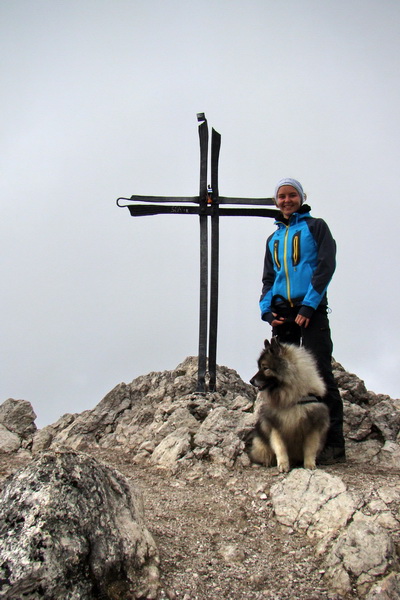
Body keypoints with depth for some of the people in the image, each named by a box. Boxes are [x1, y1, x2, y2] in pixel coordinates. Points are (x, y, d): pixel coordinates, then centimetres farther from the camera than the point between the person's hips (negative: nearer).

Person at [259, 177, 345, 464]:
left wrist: (308, 306, -14)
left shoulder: (315, 226, 7)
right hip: (282, 314, 6)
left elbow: (326, 266, -5)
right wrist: (267, 311, 5)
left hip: (311, 311, -6)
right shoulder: (274, 239, 23)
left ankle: (334, 445, -9)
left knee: (320, 374, -11)